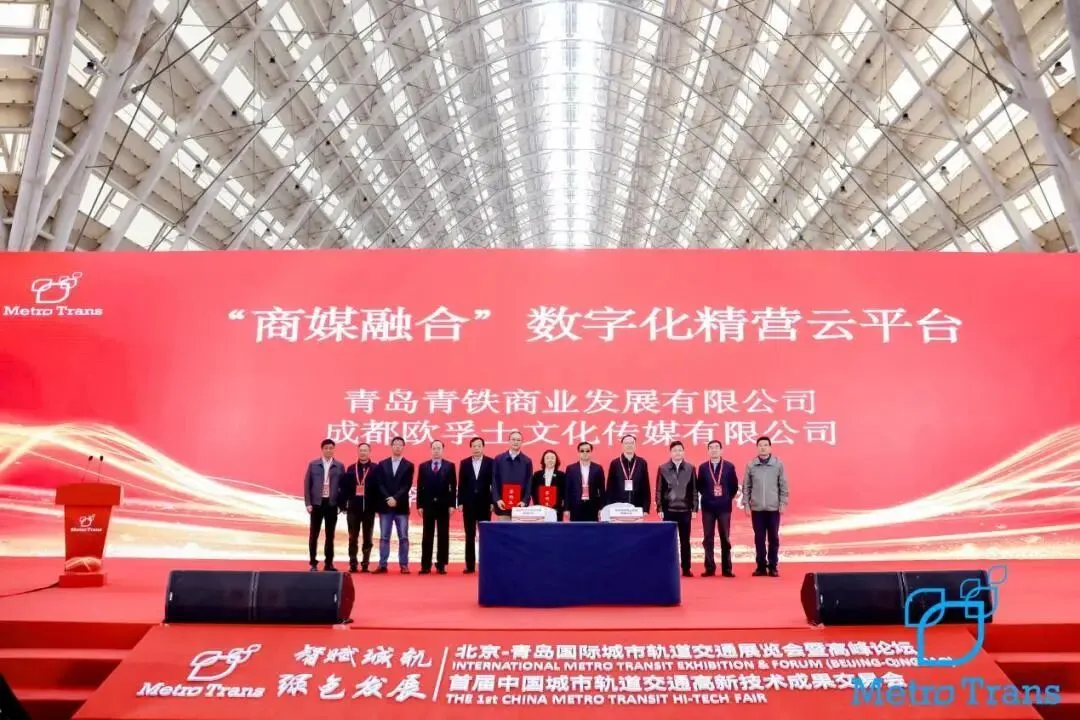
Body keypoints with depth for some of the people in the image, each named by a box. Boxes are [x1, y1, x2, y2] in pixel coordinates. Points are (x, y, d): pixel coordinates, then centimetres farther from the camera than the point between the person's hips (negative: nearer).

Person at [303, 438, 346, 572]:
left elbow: (343, 486, 3)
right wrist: (308, 503, -5)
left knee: (330, 535, 6)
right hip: (317, 503, 0)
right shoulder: (313, 464, 4)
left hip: (332, 504, 0)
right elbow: (307, 484, 2)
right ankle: (313, 563, 12)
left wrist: (341, 504, -3)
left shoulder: (339, 466, 4)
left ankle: (328, 563, 13)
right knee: (314, 534, 4)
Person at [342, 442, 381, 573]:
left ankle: (365, 564, 12)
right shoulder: (351, 468, 8)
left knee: (367, 538, 6)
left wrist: (377, 506, -10)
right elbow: (345, 487, 3)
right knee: (353, 538, 6)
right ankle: (353, 564, 12)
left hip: (369, 508, -2)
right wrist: (344, 505, -4)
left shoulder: (376, 468, -1)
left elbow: (378, 488, -5)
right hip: (353, 508, 2)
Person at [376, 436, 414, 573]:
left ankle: (404, 565, 4)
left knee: (403, 537, 0)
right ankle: (382, 565, 8)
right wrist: (388, 499, -12)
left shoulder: (409, 466, 5)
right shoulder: (382, 464, 9)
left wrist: (396, 499, -16)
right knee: (384, 537, 4)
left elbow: (407, 486, -4)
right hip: (385, 506, 1)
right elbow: (380, 485, 2)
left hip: (401, 506, -1)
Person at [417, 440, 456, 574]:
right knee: (427, 536, 3)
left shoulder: (450, 466, 4)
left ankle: (441, 565, 8)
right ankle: (426, 565, 6)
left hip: (443, 505, -1)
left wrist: (452, 504, -7)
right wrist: (419, 505, -2)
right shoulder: (423, 466, 8)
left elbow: (453, 487, 0)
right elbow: (420, 487, 5)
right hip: (428, 505, 1)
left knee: (443, 536, 2)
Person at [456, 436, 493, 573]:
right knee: (469, 535, 4)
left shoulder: (490, 462, 0)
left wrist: (493, 502, -7)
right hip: (468, 503, 2)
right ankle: (470, 565, 8)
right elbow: (461, 484, 5)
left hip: (484, 503, -2)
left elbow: (493, 483, -2)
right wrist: (460, 502, -1)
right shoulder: (464, 463, 6)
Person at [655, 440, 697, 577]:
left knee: (685, 541, 6)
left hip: (685, 510, 1)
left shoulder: (690, 468, 5)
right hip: (668, 510, -1)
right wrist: (659, 509, -4)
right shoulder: (662, 468, 2)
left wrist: (694, 508, 0)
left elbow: (694, 490, 5)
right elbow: (659, 490, 1)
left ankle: (686, 569, 13)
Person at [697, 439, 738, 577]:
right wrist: (708, 495, 5)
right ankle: (709, 568, 8)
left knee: (725, 538, 4)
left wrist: (727, 497, 1)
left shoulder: (729, 467, 1)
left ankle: (726, 569, 9)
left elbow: (734, 486, 5)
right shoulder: (703, 467, 3)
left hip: (724, 507, -1)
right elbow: (699, 486, 10)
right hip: (708, 507, 1)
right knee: (708, 539, 2)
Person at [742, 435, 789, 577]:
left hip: (774, 508, 0)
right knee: (759, 538, 6)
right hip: (756, 508, 1)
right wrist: (746, 503, 0)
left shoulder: (778, 464, 0)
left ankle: (773, 567, 14)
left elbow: (783, 486, 2)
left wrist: (783, 503, -3)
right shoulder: (750, 465, 1)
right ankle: (761, 566, 14)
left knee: (773, 538, 5)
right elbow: (746, 486, 4)